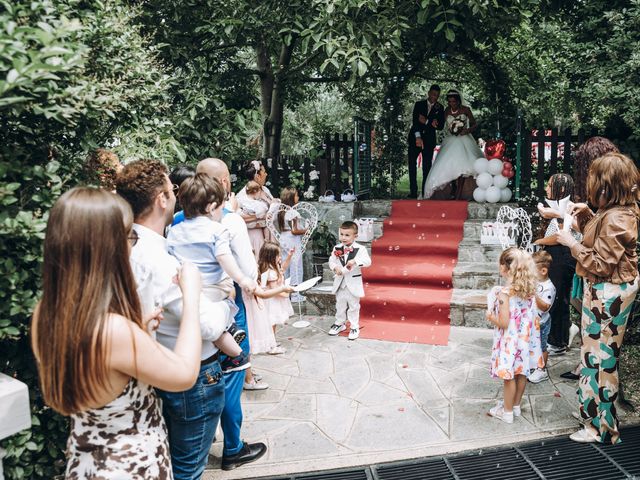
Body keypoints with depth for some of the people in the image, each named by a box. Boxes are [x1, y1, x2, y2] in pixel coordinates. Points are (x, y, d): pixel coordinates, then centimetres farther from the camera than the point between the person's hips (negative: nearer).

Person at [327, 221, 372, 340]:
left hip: (353, 282, -4)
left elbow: (367, 261, -22)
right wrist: (335, 268, -17)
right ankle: (340, 324, 34)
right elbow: (331, 261, 3)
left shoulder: (360, 249, -13)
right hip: (340, 282, 4)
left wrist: (355, 261, -35)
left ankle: (354, 327, 20)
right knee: (340, 305, 18)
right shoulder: (337, 248, -1)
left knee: (353, 306, 7)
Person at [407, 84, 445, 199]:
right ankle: (413, 192, -7)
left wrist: (426, 122, -14)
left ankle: (425, 193, -1)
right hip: (415, 138, 0)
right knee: (412, 164, -7)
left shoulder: (440, 108, 7)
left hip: (429, 140, 0)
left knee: (427, 167, -2)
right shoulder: (419, 104, 5)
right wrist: (418, 136, -22)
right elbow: (414, 121, -8)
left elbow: (440, 126, -1)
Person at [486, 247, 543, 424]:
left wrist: (490, 316, -5)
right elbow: (529, 315, 9)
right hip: (525, 338, 7)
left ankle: (507, 412, 20)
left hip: (510, 341, -7)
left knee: (509, 376, 6)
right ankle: (516, 406, 36)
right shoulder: (529, 289, -3)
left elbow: (504, 323, -24)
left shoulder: (504, 293, -24)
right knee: (521, 373, 19)